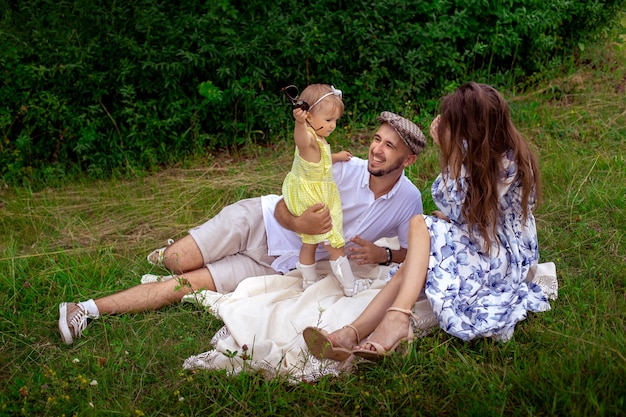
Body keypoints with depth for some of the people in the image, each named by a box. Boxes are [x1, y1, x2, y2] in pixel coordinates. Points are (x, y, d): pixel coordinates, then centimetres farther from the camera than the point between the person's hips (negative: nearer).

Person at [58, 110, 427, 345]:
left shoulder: (408, 199, -8)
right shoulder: (347, 168, -14)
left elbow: (413, 251, 3)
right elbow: (283, 207, -14)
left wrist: (383, 255, -20)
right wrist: (299, 224, -38)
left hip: (280, 266, 1)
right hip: (260, 220, -1)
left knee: (190, 284, -12)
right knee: (174, 262, -16)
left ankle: (91, 309, 0)